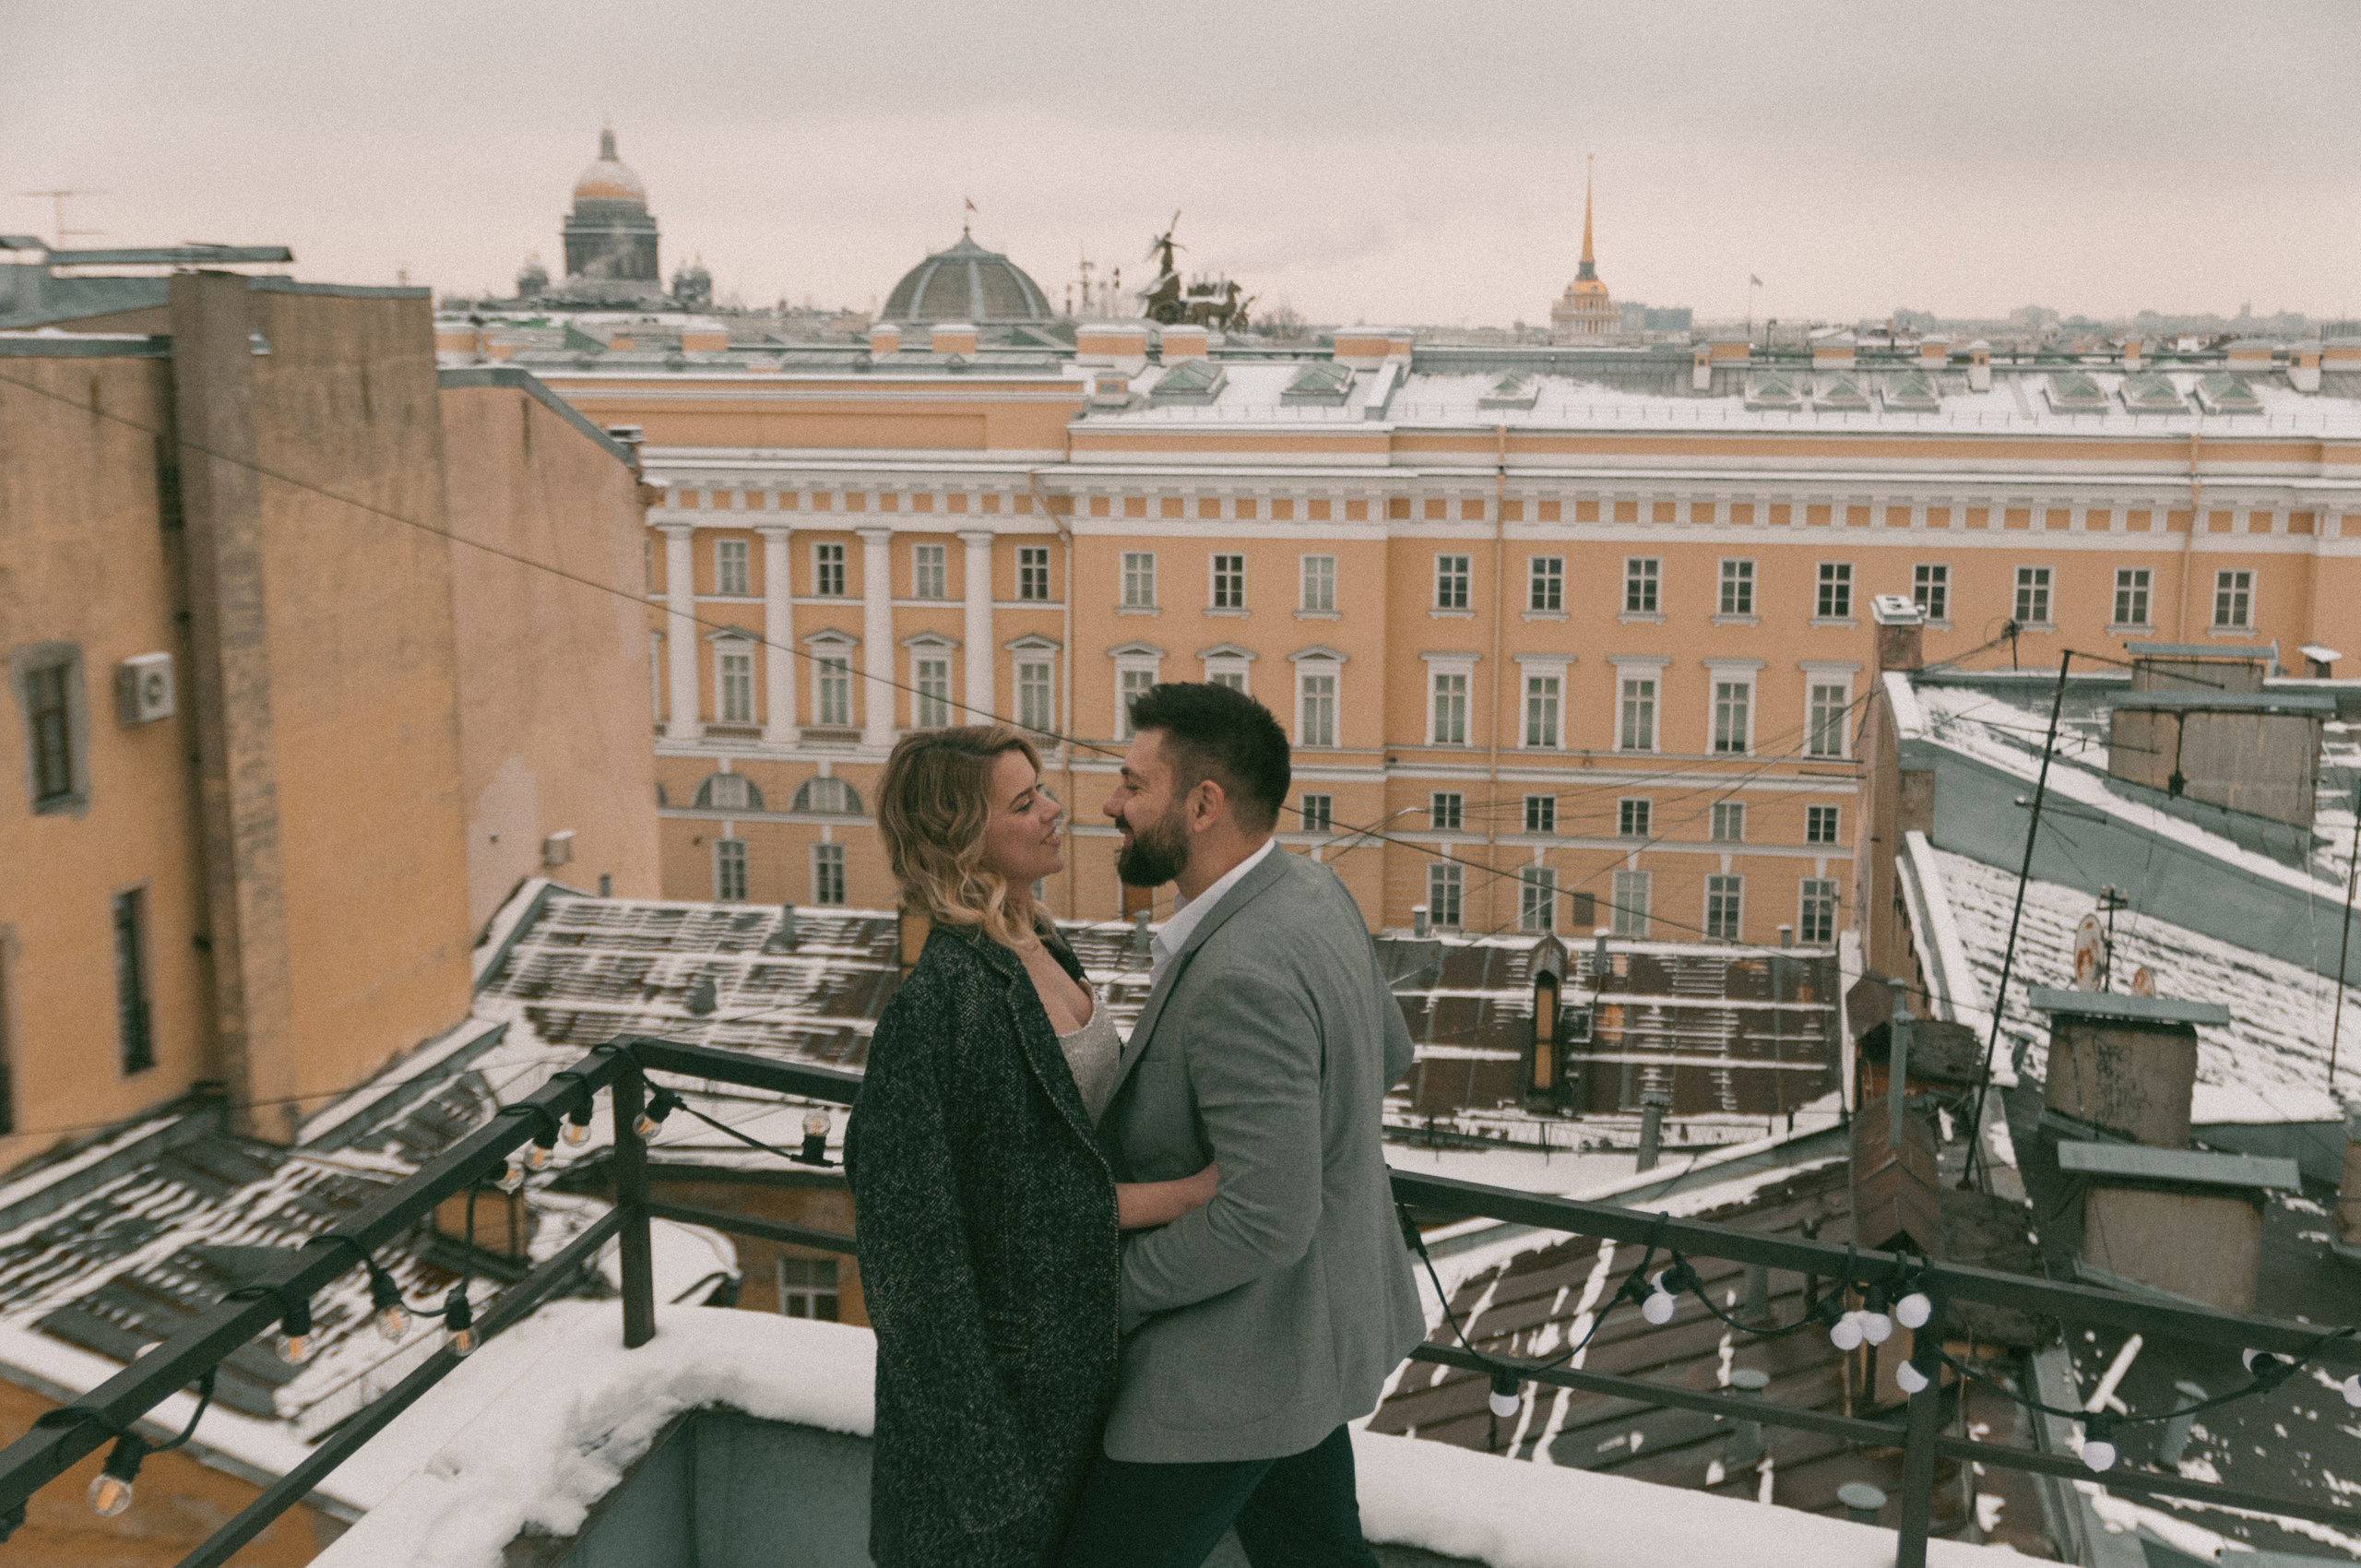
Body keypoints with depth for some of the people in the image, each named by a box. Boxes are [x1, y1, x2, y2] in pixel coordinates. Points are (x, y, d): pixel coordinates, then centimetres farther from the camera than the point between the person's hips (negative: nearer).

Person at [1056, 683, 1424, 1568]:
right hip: (1310, 1322, 9)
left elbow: (1268, 1219, -31)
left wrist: (1107, 1288, -18)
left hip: (1235, 1359, -9)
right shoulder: (1314, 894, -2)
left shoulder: (1244, 980, -32)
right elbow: (1385, 1055, 14)